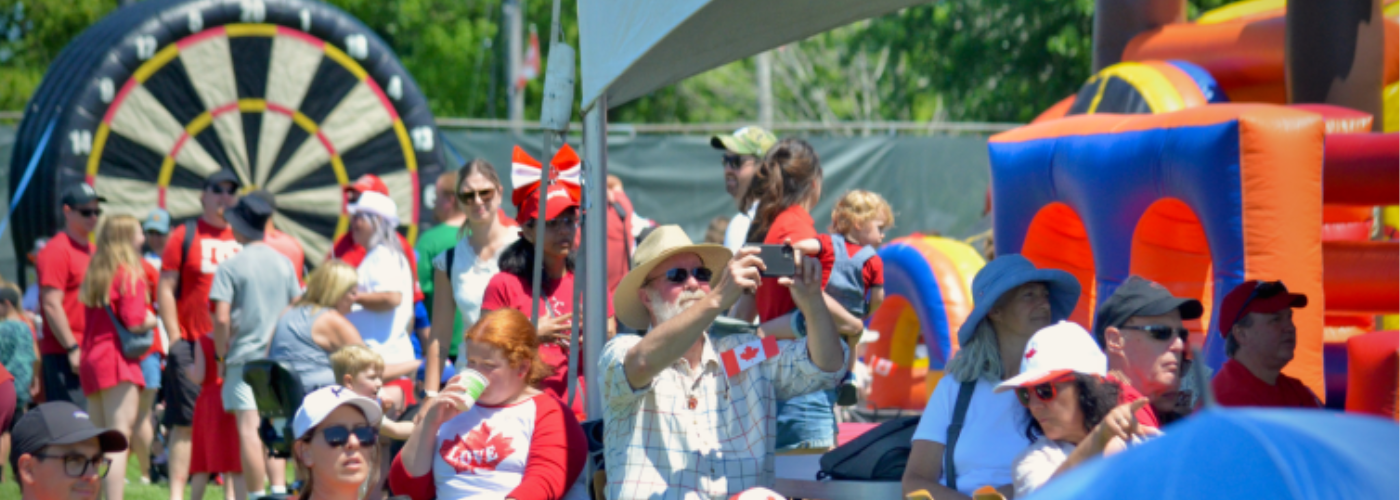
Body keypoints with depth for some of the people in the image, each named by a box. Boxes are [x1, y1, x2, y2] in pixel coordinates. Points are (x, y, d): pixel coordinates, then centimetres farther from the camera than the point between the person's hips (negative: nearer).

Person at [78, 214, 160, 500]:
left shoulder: (94, 275, 14)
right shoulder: (129, 275, -9)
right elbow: (134, 322, -17)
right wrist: (151, 321, 4)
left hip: (90, 359, 8)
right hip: (118, 360, -8)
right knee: (120, 436, -11)